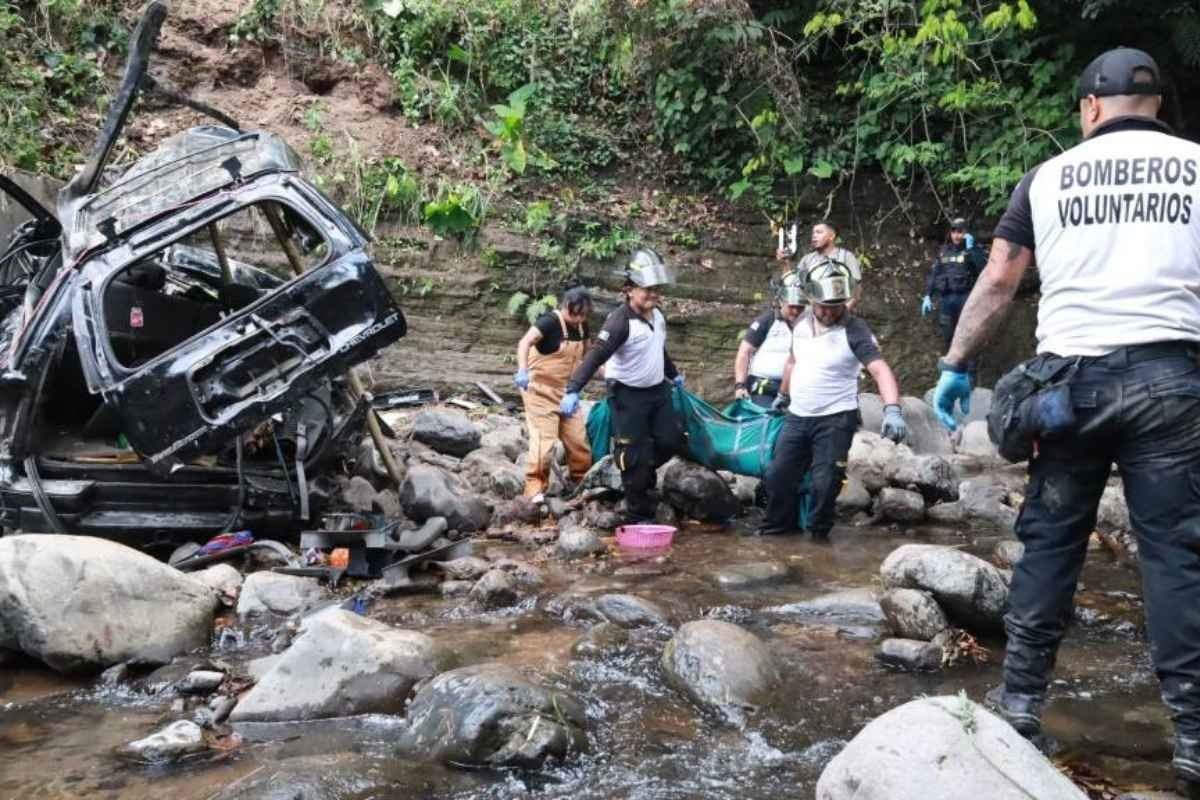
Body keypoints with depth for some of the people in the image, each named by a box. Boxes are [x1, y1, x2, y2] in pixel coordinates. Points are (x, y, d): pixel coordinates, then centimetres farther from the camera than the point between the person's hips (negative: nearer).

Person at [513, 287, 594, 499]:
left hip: (565, 392, 7)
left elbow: (585, 355, 20)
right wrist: (522, 371, -50)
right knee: (544, 439, -13)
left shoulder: (581, 327, 3)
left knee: (578, 439, 8)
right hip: (541, 390, -7)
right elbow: (524, 342, -34)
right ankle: (535, 490, -4)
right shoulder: (550, 321, -19)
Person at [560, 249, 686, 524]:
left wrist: (673, 374, 36)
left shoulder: (657, 315, 2)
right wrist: (573, 390, -39)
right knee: (636, 459, -5)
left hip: (658, 390, 7)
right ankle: (639, 516, 7)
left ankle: (642, 475, 31)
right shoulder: (620, 321, -23)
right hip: (628, 396, -7)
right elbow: (596, 356, -30)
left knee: (671, 441, 5)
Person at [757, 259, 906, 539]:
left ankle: (818, 534, 18)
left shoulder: (855, 330, -17)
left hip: (835, 420, -5)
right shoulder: (801, 322, 2)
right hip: (797, 417, 6)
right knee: (778, 476, 9)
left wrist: (892, 409, -44)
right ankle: (777, 526, 28)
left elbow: (880, 370, -29)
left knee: (824, 482, -4)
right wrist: (783, 395, 31)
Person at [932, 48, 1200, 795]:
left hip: (1072, 375, 1)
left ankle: (1022, 700, 14)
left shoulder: (1048, 177, 9)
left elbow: (997, 282, 7)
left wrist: (956, 365, 13)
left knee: (1050, 540, 9)